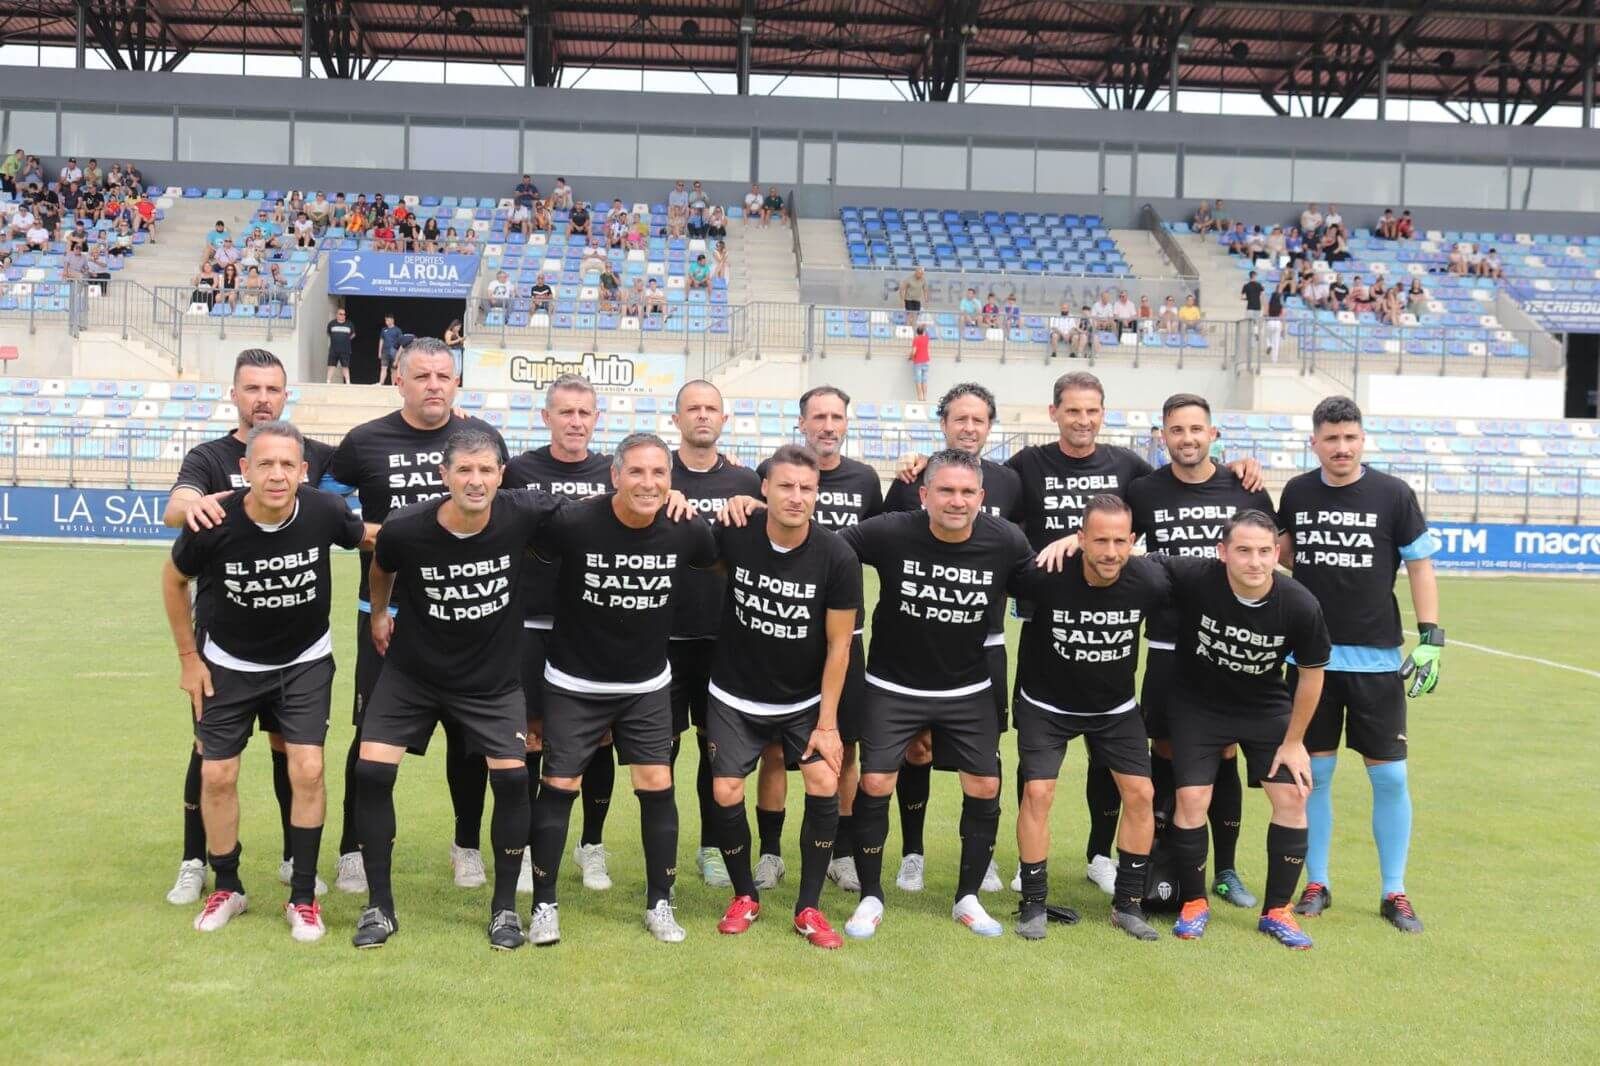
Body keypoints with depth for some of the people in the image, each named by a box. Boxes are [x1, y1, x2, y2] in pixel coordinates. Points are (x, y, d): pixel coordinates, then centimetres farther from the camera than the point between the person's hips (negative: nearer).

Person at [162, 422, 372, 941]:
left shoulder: (324, 512, -24)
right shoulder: (214, 525, -25)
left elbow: (373, 538, -1)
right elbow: (174, 579, -4)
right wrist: (188, 657, -1)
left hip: (305, 661, 0)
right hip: (228, 663, 0)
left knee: (307, 771, -7)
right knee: (217, 776, 3)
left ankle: (303, 898, 9)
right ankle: (227, 888, 25)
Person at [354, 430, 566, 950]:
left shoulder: (523, 514, -21)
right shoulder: (405, 528, -20)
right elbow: (381, 568, 5)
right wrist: (378, 614, 18)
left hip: (493, 678, 0)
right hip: (411, 673, 0)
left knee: (512, 777, -10)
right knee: (372, 771, -9)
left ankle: (505, 906, 11)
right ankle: (379, 907, 9)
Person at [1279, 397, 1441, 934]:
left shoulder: (1393, 495, -5)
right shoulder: (1296, 492, 2)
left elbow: (1420, 565, 0)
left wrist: (1430, 637, -7)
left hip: (1376, 659, -1)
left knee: (1389, 775, 3)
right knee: (1315, 772, 7)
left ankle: (1394, 892, 18)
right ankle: (1316, 884, 20)